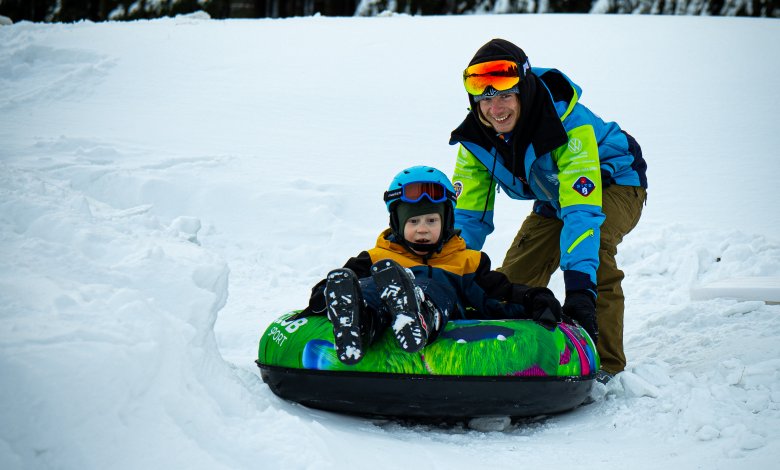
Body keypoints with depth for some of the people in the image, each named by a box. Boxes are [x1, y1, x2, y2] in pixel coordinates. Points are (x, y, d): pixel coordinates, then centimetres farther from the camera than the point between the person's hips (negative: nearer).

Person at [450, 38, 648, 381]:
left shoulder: (571, 124, -37)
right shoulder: (475, 137, -19)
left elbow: (583, 210, -46)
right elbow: (466, 215, -13)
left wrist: (580, 287, -55)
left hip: (614, 183, -6)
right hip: (554, 198, 6)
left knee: (594, 244, -35)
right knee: (516, 272, -2)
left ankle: (605, 361, -27)